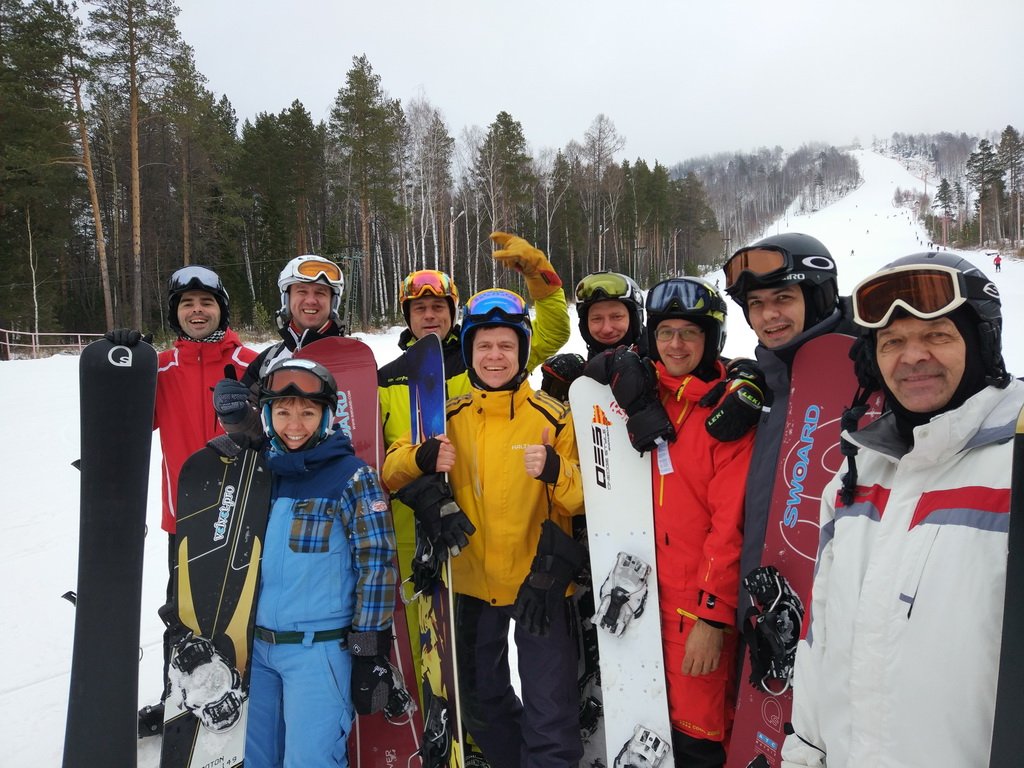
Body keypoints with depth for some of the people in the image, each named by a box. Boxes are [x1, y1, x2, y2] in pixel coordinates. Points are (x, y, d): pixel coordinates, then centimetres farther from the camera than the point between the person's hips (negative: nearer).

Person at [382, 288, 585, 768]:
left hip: (538, 581, -4)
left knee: (550, 715, -3)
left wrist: (556, 471, -31)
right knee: (482, 697, 23)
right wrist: (422, 459, -24)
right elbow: (391, 473, -2)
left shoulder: (552, 418, -9)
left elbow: (584, 498, -10)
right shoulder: (450, 417, -1)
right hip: (472, 583, 4)